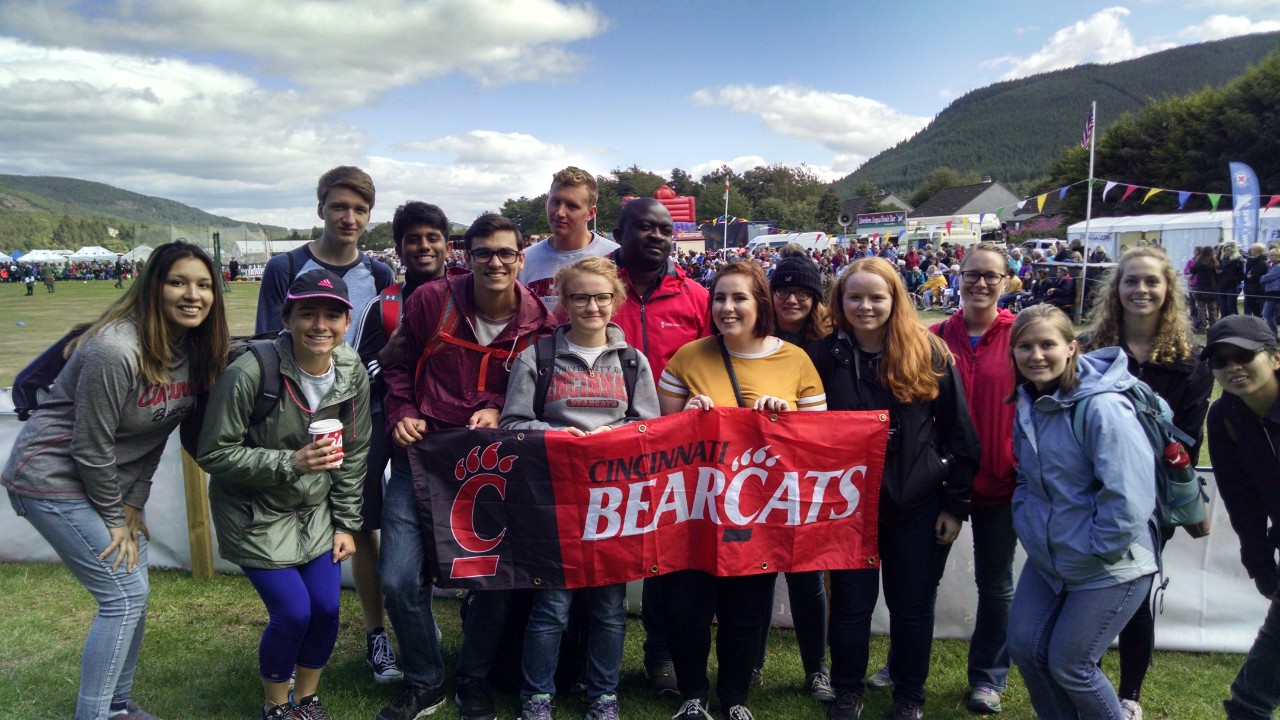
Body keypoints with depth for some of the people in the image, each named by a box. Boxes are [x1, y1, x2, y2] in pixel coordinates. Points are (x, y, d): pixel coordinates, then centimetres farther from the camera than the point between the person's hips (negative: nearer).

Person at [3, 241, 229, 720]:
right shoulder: (115, 350, -29)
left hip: (108, 478, 8)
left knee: (132, 593, 12)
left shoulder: (194, 348, -4)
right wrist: (115, 518, -12)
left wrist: (134, 504, 1)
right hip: (54, 478, -8)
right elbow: (91, 447, -22)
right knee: (124, 595, -7)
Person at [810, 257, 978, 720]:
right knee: (851, 603, 9)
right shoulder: (824, 356, -3)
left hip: (917, 504, 0)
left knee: (912, 604, 12)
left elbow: (958, 433, -1)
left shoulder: (929, 354, -4)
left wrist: (956, 504, -3)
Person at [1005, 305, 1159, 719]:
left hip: (1109, 568, -7)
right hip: (1047, 559, 7)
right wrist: (1026, 524, 3)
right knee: (1024, 647, 9)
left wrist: (1097, 548, -18)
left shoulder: (1100, 406, -23)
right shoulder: (1029, 403, 3)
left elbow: (1128, 495, -27)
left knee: (1068, 664, 2)